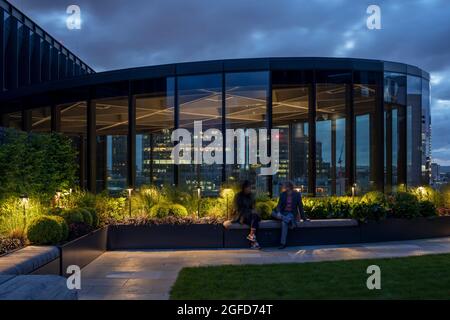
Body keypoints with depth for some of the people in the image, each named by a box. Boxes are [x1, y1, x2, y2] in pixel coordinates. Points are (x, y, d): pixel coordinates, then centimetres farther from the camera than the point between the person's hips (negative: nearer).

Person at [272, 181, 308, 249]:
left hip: (291, 213, -4)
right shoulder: (282, 194, 2)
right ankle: (289, 220, -33)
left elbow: (300, 206, -1)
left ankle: (283, 243, -32)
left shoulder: (297, 195, -5)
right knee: (273, 213, -27)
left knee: (284, 222, -35)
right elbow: (279, 205, -4)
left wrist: (304, 218, -1)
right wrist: (278, 213, -24)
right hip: (283, 213, 4)